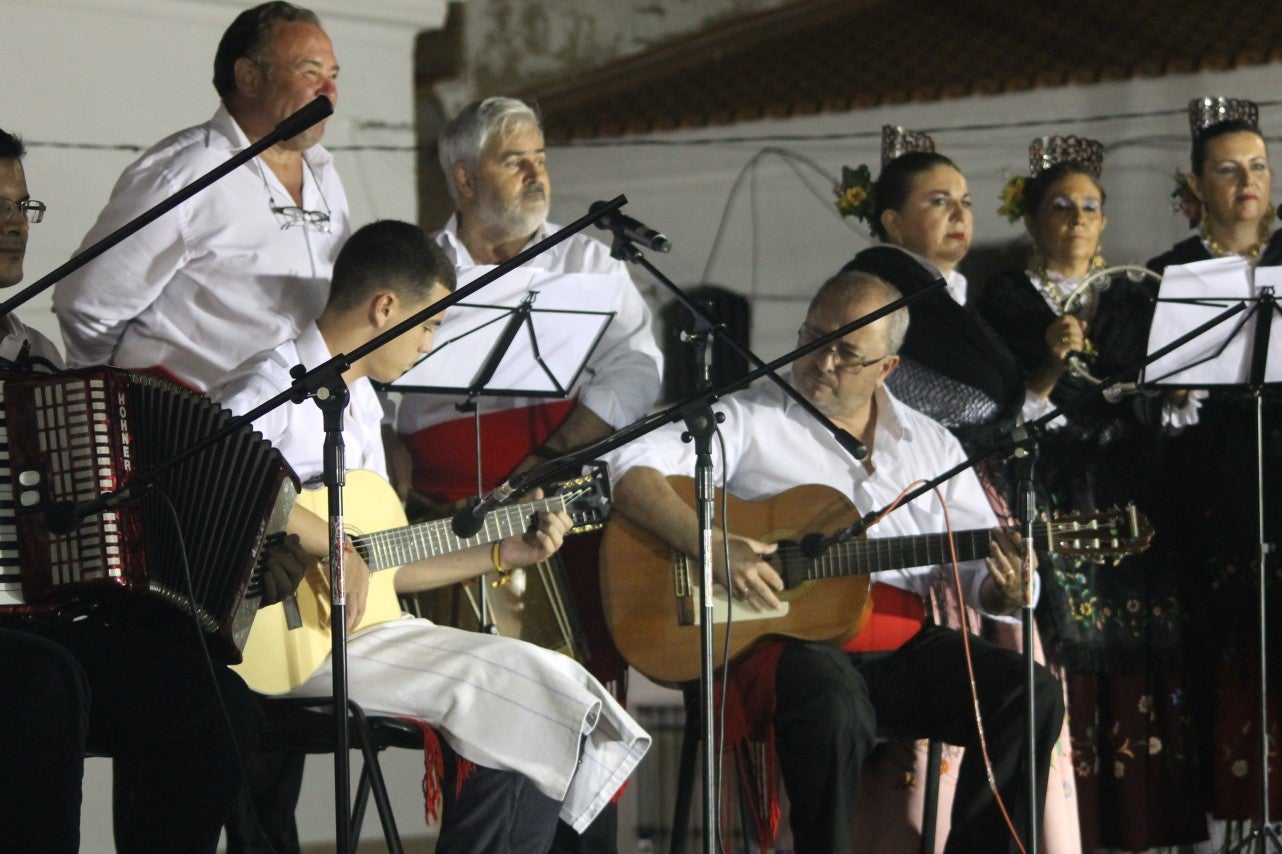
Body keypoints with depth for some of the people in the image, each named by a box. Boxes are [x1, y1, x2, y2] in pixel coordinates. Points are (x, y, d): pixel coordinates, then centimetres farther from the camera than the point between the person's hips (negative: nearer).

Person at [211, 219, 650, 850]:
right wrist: (333, 545, -28)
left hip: (357, 626, 10)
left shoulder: (361, 406, 20)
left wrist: (500, 555, 20)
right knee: (530, 689, -14)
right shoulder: (275, 385, -11)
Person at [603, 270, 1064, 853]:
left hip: (902, 648, 5)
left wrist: (1006, 589, -10)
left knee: (1031, 695, -17)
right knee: (834, 705, -38)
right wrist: (713, 547, -21)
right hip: (781, 637, -4)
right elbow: (628, 471, -7)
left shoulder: (933, 447, 18)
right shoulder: (748, 420, 5)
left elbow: (977, 569, 16)